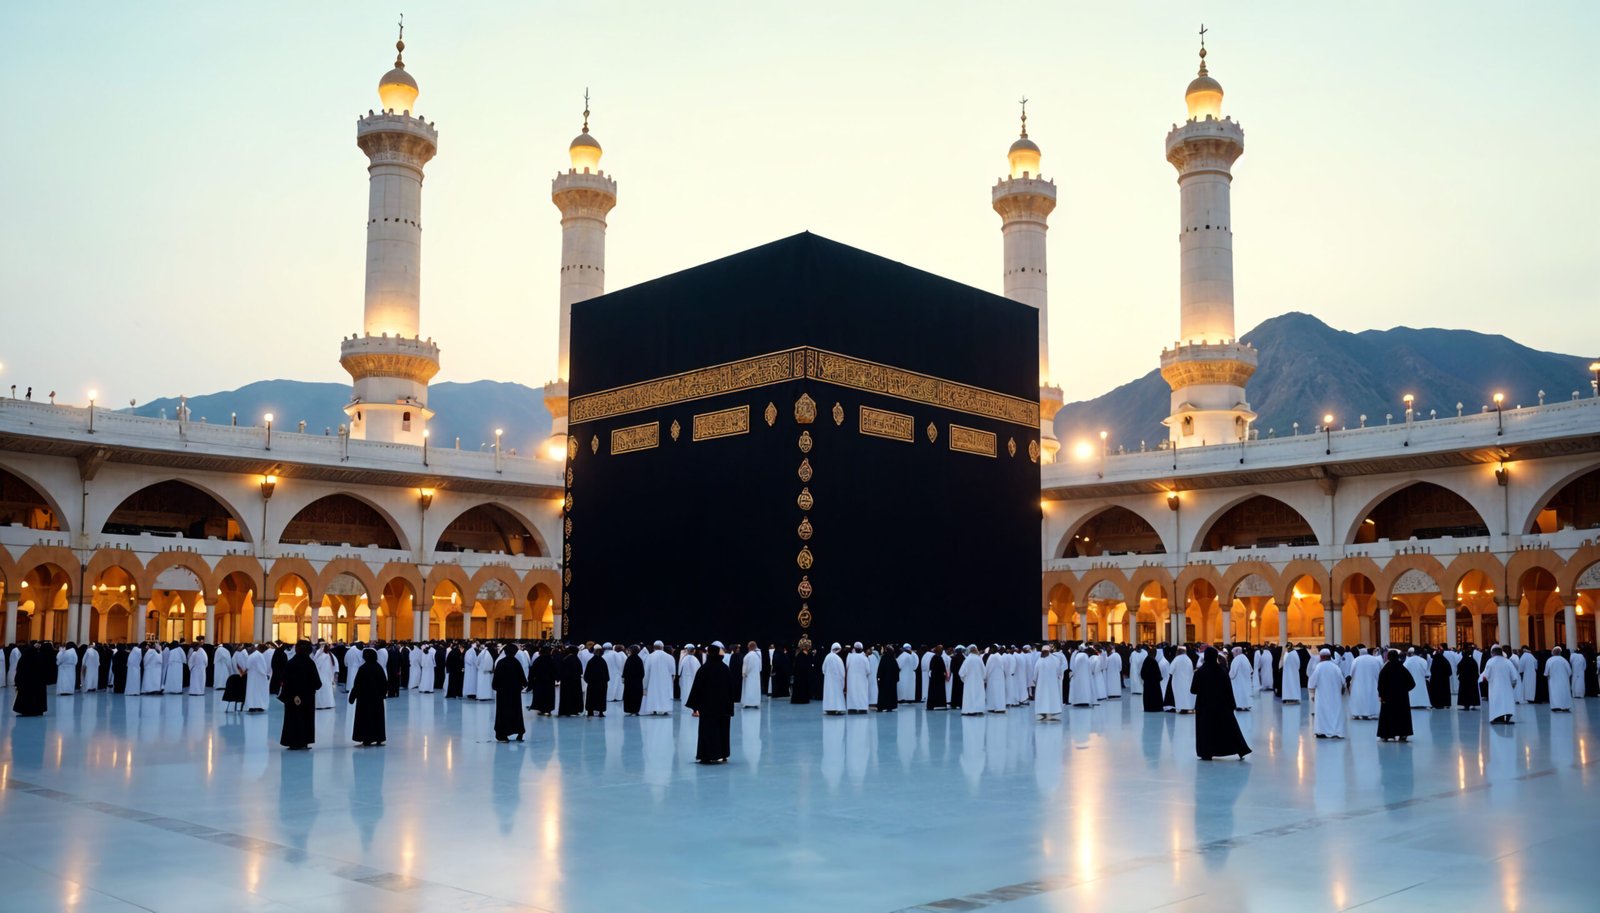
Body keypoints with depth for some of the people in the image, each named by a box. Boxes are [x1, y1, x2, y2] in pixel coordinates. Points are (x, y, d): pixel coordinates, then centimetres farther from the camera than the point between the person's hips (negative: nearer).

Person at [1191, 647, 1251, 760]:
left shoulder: (1200, 672, -12)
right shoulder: (1222, 670, -6)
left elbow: (1193, 690, -9)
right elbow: (1229, 689, -3)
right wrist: (1231, 704, 4)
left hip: (1205, 705, -2)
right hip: (1221, 704, 2)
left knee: (1206, 728, 7)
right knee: (1229, 727, 9)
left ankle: (1207, 753, 6)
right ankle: (1241, 751, 7)